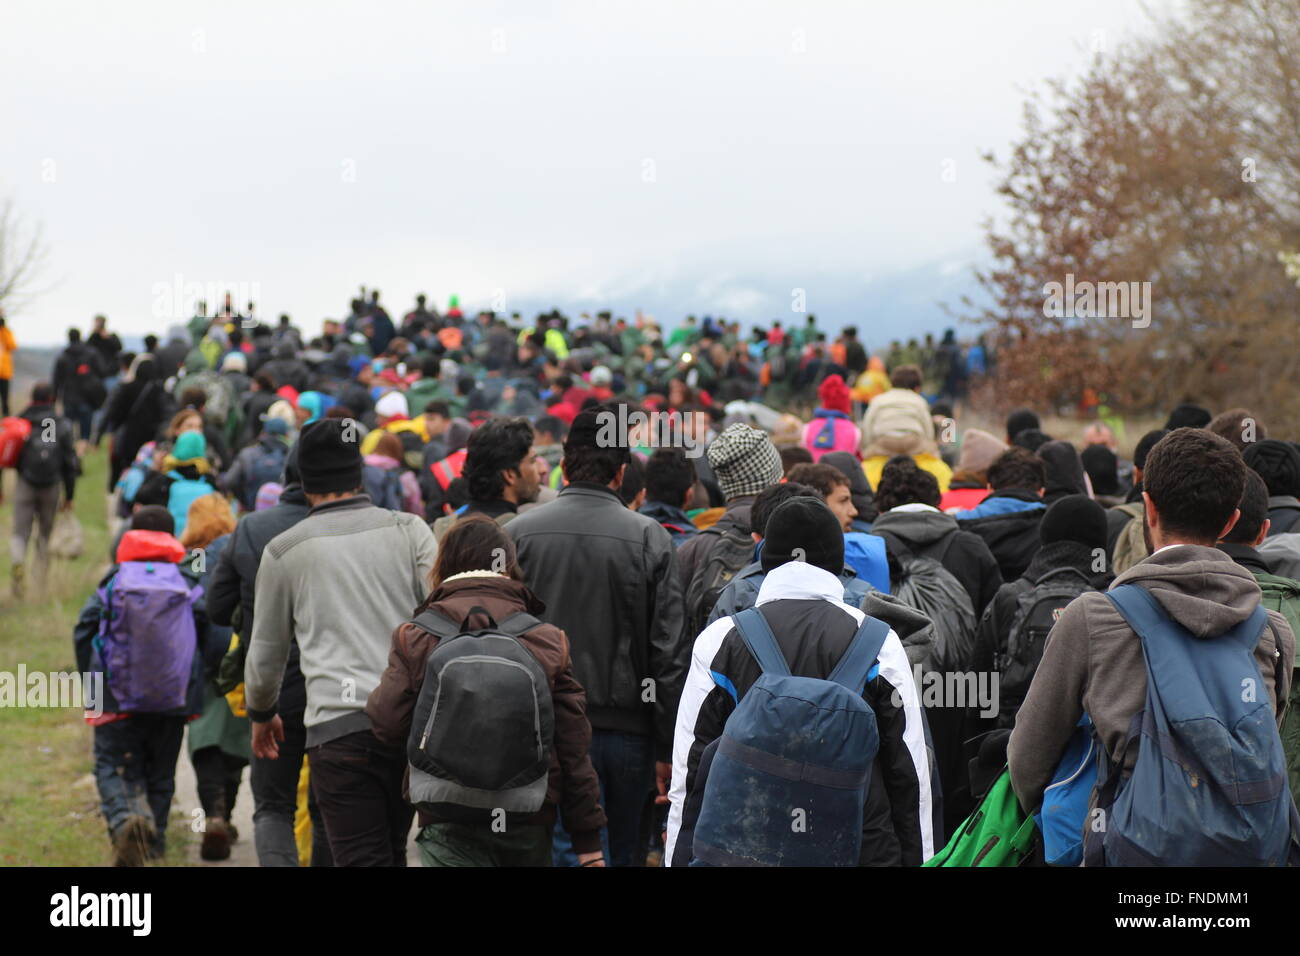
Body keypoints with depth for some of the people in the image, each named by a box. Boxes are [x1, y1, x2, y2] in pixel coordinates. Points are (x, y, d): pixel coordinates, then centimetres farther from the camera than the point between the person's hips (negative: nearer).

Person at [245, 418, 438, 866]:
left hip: (339, 725, -3)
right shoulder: (409, 530, 9)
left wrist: (261, 714, 37)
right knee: (393, 850, 19)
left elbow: (266, 653, 19)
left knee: (364, 858, -5)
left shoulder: (284, 550, 9)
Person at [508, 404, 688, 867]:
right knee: (626, 854, 11)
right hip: (627, 730, 0)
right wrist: (667, 750, 4)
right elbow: (670, 655, -3)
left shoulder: (517, 534, -1)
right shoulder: (650, 539, -3)